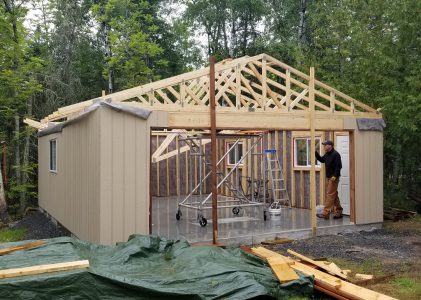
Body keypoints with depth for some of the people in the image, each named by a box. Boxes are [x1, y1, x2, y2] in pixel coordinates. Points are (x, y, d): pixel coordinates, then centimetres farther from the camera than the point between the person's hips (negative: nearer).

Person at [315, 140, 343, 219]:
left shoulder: (335, 154, -14)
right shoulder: (327, 155, 13)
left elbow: (339, 166, -19)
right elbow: (321, 160, 21)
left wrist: (335, 176, -23)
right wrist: (315, 153, 8)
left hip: (334, 178, -10)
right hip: (329, 178, 10)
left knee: (330, 195, -9)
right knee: (334, 195, 13)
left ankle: (326, 213, -9)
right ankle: (339, 212, 20)